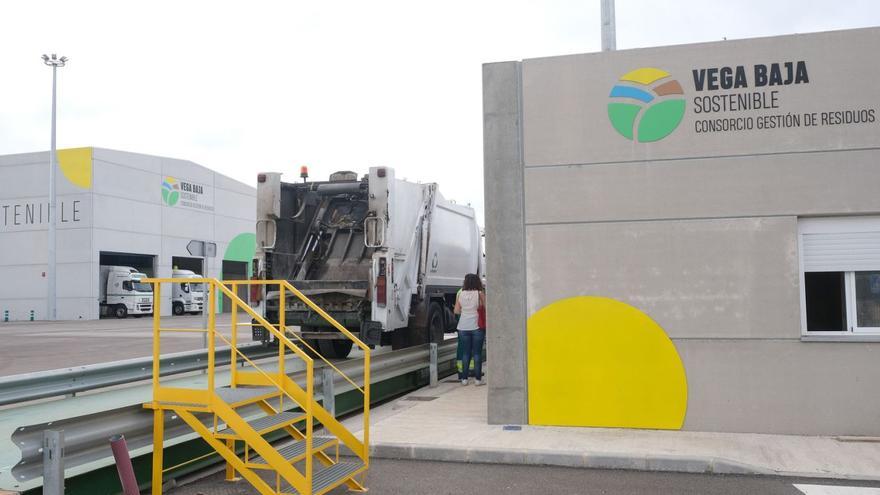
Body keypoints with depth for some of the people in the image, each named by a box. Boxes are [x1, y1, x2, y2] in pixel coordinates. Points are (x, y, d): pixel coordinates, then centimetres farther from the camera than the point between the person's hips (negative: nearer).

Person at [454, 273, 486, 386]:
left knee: (465, 353, 10)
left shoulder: (460, 294, 1)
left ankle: (464, 378, 10)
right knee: (477, 353, 4)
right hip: (477, 326, -2)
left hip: (463, 327, 3)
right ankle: (477, 378, 5)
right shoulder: (480, 294, -7)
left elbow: (457, 311, 6)